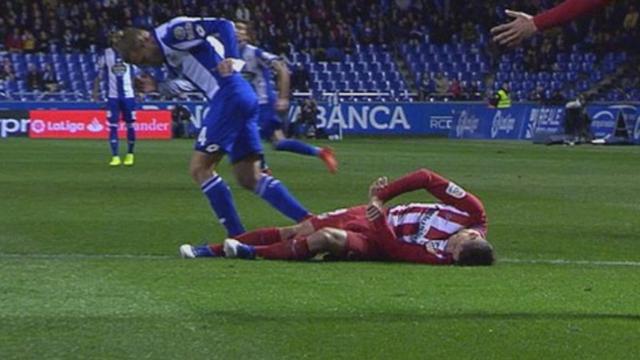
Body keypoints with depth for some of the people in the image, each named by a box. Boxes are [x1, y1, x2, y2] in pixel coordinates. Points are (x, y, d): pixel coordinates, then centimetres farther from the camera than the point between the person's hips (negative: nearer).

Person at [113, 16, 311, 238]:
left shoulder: (170, 33, -8)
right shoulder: (168, 52, 21)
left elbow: (223, 26, -16)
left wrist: (232, 60, -29)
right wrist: (158, 87, 31)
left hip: (229, 95, -10)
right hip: (243, 97, 10)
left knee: (199, 169, -4)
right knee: (250, 178, 10)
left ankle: (237, 237, -4)